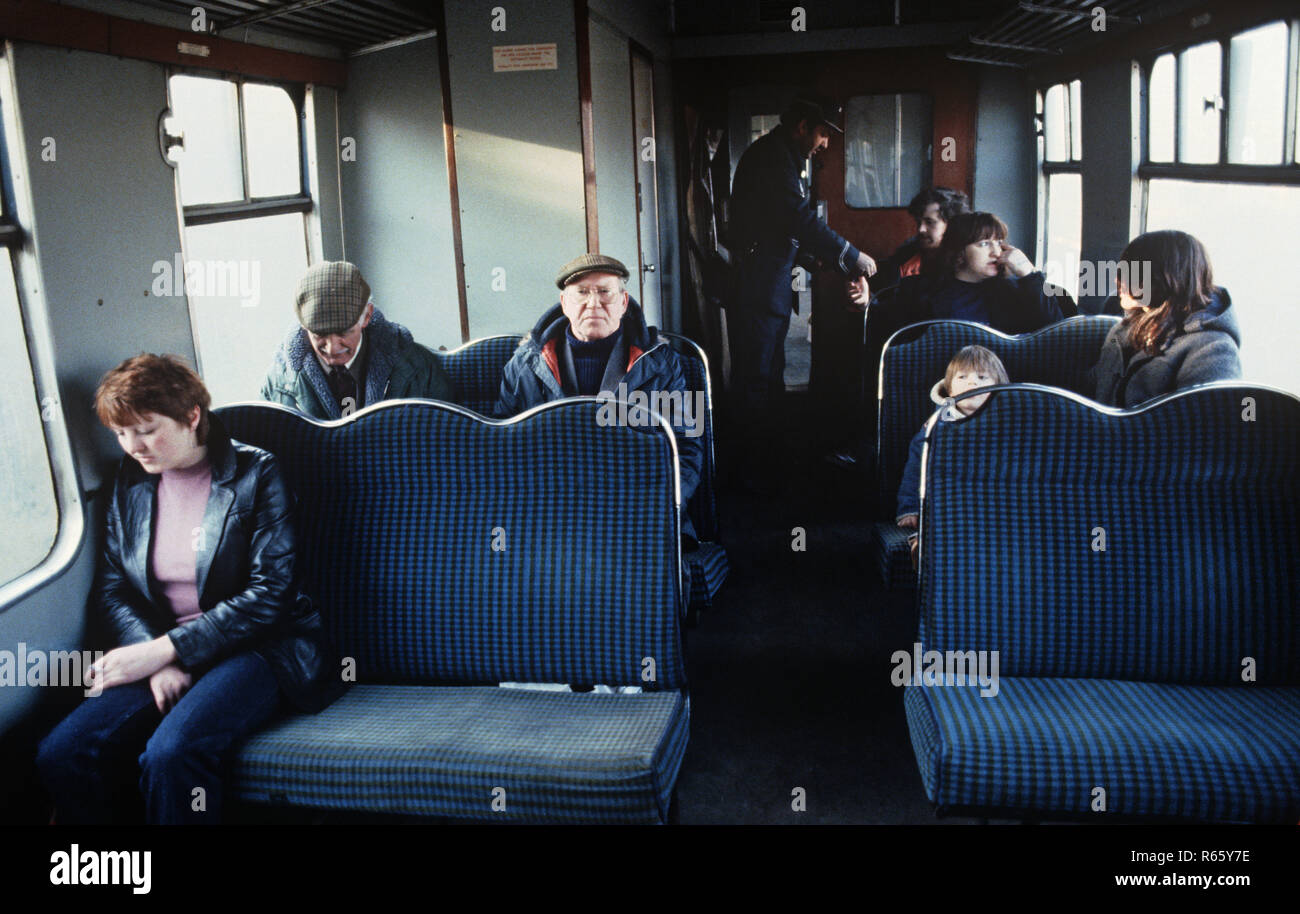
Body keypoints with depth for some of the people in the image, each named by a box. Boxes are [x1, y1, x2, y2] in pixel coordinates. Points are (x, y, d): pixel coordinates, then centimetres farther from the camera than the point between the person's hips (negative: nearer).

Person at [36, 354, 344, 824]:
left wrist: (162, 650, -15)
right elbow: (112, 590, 10)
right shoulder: (131, 482, 12)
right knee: (60, 755, -20)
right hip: (159, 657, 5)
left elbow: (268, 595, -10)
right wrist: (152, 655, -11)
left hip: (255, 649, -5)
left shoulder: (255, 473, -4)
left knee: (170, 753, -34)